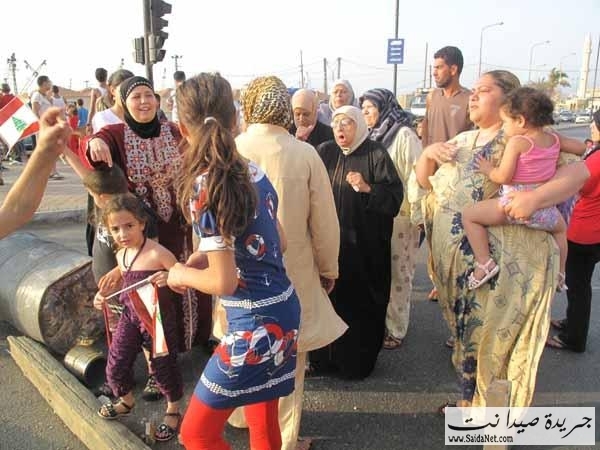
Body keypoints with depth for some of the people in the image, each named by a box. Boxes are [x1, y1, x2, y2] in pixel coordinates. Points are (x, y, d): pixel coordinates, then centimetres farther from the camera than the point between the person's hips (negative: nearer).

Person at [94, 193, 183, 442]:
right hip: (130, 317, 6)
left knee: (163, 367, 8)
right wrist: (104, 297, 3)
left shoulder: (157, 253, -21)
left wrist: (169, 279, -38)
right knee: (115, 365, 12)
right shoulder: (121, 256, 2)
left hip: (158, 319, -6)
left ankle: (173, 412, 33)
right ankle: (126, 401, 44)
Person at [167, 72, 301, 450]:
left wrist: (181, 274, 0)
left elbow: (223, 282, -20)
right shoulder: (253, 171, 2)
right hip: (282, 310, 8)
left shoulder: (205, 189, -20)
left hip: (256, 324, -8)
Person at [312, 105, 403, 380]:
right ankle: (325, 357, 25)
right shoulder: (324, 152, 9)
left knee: (359, 304, 4)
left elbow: (395, 197, -7)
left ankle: (358, 362, 21)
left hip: (364, 246, -3)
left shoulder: (376, 155, -3)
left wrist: (367, 188, -21)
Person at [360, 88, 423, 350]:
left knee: (396, 273, 3)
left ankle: (396, 329, 16)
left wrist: (417, 217, -14)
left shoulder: (404, 135, -9)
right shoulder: (370, 136, 10)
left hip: (398, 215, -6)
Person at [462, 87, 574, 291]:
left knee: (469, 214, 3)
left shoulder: (517, 142, -12)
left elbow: (503, 177, -15)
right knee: (560, 228, 39)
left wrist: (488, 169, 4)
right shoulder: (554, 139, 8)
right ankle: (559, 274, 41)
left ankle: (484, 262, -6)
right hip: (544, 210, 7)